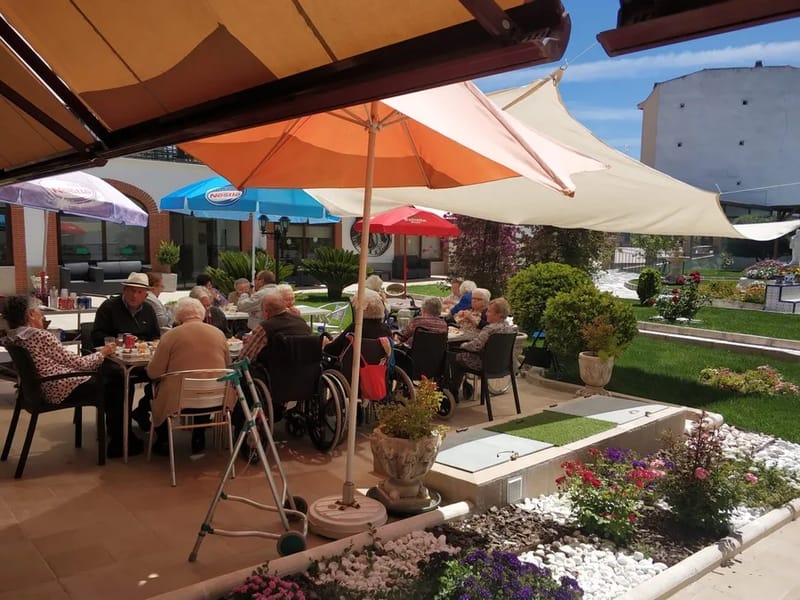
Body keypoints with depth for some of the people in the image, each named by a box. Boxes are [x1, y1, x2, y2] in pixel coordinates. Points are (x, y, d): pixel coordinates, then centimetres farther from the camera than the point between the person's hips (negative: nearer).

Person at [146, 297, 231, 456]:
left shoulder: (171, 335, -6)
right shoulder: (218, 333, 4)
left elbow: (153, 373, -4)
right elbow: (227, 366, 16)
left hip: (178, 401, -3)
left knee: (153, 388, 24)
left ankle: (163, 441, 30)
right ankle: (198, 439, 36)